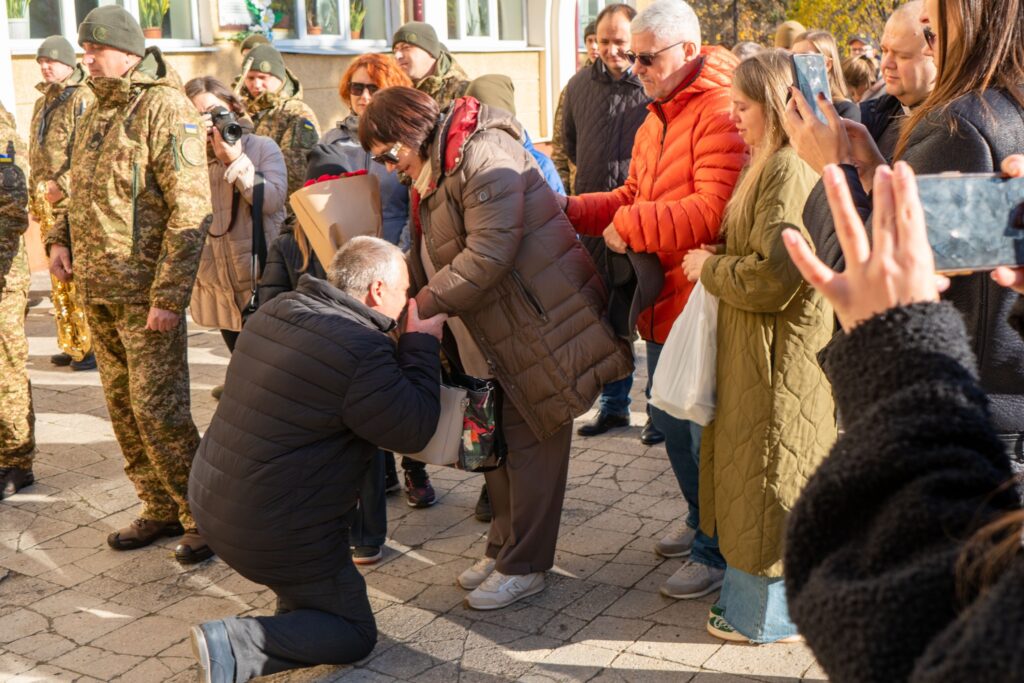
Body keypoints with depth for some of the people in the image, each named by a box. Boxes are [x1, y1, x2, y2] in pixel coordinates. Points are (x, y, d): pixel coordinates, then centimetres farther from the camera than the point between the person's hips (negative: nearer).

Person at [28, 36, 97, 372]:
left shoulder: (83, 99, -7)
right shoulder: (43, 102, 20)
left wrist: (61, 186, -19)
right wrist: (36, 191, 17)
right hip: (50, 204, 8)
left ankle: (96, 345, -2)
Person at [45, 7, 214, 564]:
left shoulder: (164, 108, -12)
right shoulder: (96, 113, 15)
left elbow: (190, 209, -19)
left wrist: (168, 296, -22)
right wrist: (60, 239, 7)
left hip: (145, 293, -9)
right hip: (97, 292, 9)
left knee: (157, 412, -7)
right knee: (123, 407, 13)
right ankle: (162, 510, 26)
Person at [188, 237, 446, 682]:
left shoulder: (275, 311, 3)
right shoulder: (362, 350, -24)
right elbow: (416, 430, -13)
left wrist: (404, 346, 12)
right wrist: (422, 345, -4)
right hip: (273, 533, -8)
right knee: (356, 635, 9)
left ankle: (297, 606, 30)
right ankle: (233, 644, -8)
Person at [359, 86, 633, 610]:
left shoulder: (484, 153, -20)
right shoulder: (430, 178, 12)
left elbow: (489, 254, -27)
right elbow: (425, 262, 14)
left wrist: (419, 308, -25)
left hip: (543, 320, -9)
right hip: (495, 335, 10)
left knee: (530, 441, -1)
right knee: (494, 439, 14)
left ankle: (525, 567, 11)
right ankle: (503, 547, 29)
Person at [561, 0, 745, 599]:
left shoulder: (720, 113, -17)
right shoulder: (657, 122, 16)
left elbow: (716, 210, -27)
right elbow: (633, 197, 18)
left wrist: (631, 226, -22)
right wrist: (574, 210, 4)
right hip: (666, 301, 10)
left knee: (706, 435, 1)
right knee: (669, 420, 21)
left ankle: (718, 553, 17)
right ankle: (701, 521, 41)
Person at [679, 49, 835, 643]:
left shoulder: (790, 169, -20)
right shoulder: (775, 164, 13)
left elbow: (777, 274, -26)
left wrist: (711, 270, -11)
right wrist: (719, 261, 7)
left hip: (779, 356, -10)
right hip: (760, 348, 10)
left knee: (768, 483, 2)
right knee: (755, 478, 18)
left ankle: (770, 617, 17)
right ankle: (753, 597, 32)